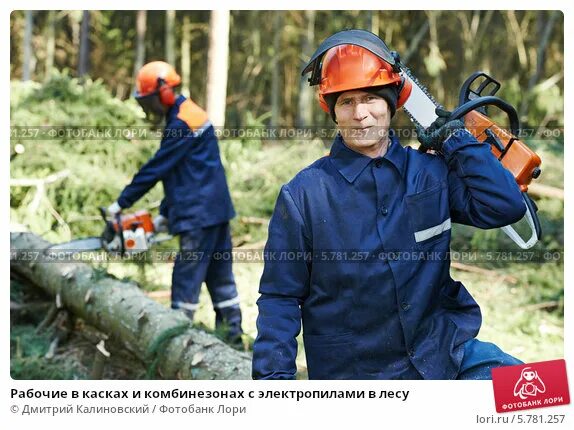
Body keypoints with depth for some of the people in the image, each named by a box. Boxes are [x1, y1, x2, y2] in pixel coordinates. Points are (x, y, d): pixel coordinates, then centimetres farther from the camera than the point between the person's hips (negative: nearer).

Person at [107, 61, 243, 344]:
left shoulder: (182, 124, -16)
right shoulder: (187, 114, 16)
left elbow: (156, 169, -16)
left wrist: (122, 202, -10)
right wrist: (165, 213, 16)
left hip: (200, 214, -10)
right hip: (216, 211, 10)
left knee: (186, 277, -6)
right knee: (219, 274, 14)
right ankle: (232, 333, 20)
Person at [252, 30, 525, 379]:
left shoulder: (431, 173, 3)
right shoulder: (304, 194, -6)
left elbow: (506, 207, -7)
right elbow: (280, 298, -3)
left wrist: (458, 140, -3)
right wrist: (273, 375, -11)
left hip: (441, 349, 3)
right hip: (352, 371, -2)